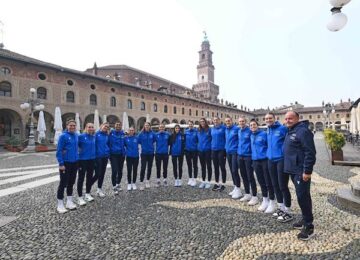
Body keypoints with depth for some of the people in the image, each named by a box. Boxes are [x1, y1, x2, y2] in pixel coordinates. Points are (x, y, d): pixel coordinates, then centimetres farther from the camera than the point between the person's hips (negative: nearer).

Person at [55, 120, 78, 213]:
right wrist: (61, 164, -16)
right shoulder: (63, 136, -11)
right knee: (63, 183, 1)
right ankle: (60, 205, 13)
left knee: (71, 183, 14)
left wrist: (77, 160, 10)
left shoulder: (76, 135, 6)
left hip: (74, 163, 6)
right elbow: (59, 151, -13)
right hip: (66, 163, -6)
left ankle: (69, 202, 27)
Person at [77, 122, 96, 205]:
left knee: (90, 177, 14)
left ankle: (88, 194, 29)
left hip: (92, 160, 5)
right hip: (82, 160, -5)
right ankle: (80, 197, 13)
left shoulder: (94, 137, 5)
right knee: (81, 178, 4)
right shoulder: (81, 136, -11)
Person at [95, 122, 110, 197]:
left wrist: (108, 152, 7)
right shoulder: (97, 134, -7)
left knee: (102, 173, 11)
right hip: (98, 156, -5)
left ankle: (99, 189, 22)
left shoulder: (107, 135, 8)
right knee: (98, 173, -6)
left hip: (105, 156, 5)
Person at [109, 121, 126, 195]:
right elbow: (108, 143, -3)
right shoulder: (111, 133, -6)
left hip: (121, 155, 4)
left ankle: (118, 184, 33)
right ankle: (114, 186, 3)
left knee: (120, 171, 13)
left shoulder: (123, 134, 3)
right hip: (113, 155, -3)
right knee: (114, 171, -10)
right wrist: (109, 153, -5)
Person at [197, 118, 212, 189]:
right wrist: (198, 146, 12)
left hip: (208, 150, -5)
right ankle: (203, 181, 22)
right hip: (200, 150, 5)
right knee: (202, 166, 12)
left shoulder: (209, 130, -5)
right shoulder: (198, 131, 9)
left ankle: (208, 181, 13)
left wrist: (211, 147, -9)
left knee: (208, 166, 4)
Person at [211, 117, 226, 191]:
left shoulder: (223, 128, -7)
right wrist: (211, 147, 11)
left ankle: (223, 184, 14)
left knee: (222, 167, 2)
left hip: (221, 150, -6)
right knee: (216, 167, 12)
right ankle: (217, 183, 24)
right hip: (214, 150, 6)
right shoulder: (212, 129, 11)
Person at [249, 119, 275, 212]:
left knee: (268, 181, 2)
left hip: (265, 160, -6)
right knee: (261, 181, 15)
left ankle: (271, 201, 16)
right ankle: (265, 200, 29)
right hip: (255, 161, 6)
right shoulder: (251, 136, 11)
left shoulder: (264, 134, -8)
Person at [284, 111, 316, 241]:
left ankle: (309, 226, 6)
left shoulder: (303, 131, -16)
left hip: (301, 171, -10)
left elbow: (310, 152, -21)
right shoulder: (290, 132, 15)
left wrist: (307, 171, -23)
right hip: (293, 170, 10)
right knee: (301, 196, 18)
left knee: (302, 197, -5)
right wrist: (289, 166, 19)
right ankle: (305, 219, 31)